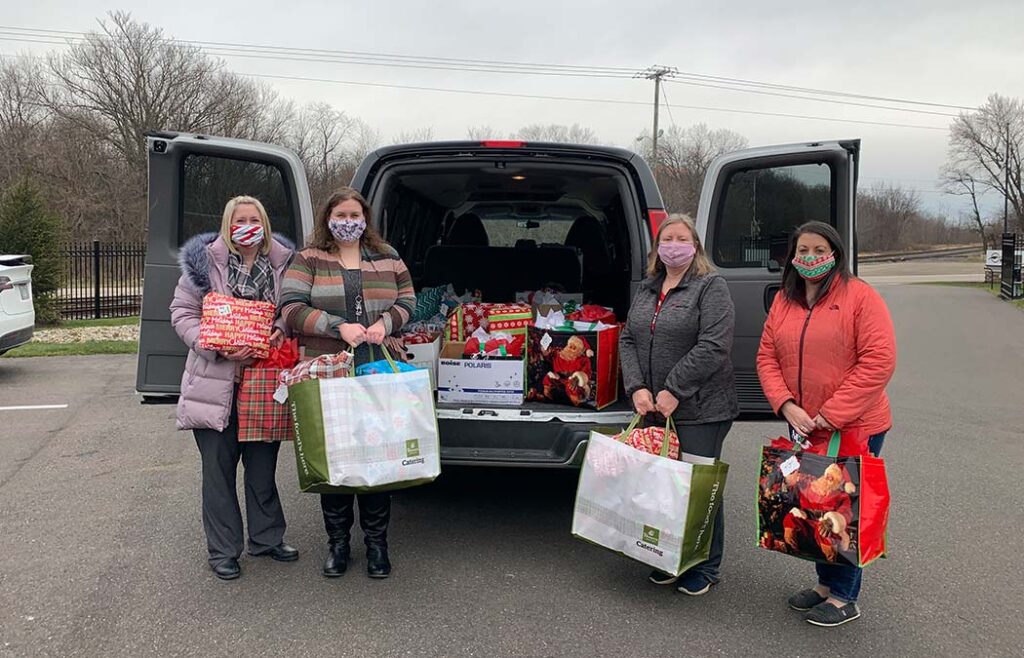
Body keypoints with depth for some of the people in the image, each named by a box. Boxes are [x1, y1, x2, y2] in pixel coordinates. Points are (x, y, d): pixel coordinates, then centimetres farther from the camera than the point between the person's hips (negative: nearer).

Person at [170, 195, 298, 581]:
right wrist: (217, 347, -15)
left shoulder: (283, 263, 5)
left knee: (263, 465, 13)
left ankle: (266, 538, 30)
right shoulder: (205, 262, -2)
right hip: (216, 382, -2)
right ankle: (222, 551, 18)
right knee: (219, 469, 5)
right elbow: (182, 314, -1)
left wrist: (283, 330, -9)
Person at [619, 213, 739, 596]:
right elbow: (628, 340, 10)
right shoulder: (646, 290, 14)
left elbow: (713, 348, -16)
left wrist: (673, 391, -17)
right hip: (652, 407, 6)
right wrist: (637, 388, -5)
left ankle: (706, 568, 18)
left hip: (699, 410, -6)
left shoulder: (711, 287, -6)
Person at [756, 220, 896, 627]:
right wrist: (787, 405, -11)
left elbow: (879, 361, -18)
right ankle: (825, 583, 33)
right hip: (804, 428, 6)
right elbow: (767, 358, 5)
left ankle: (844, 598, 19)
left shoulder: (860, 296, -11)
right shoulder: (783, 301, 6)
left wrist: (832, 414, -20)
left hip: (855, 427, -6)